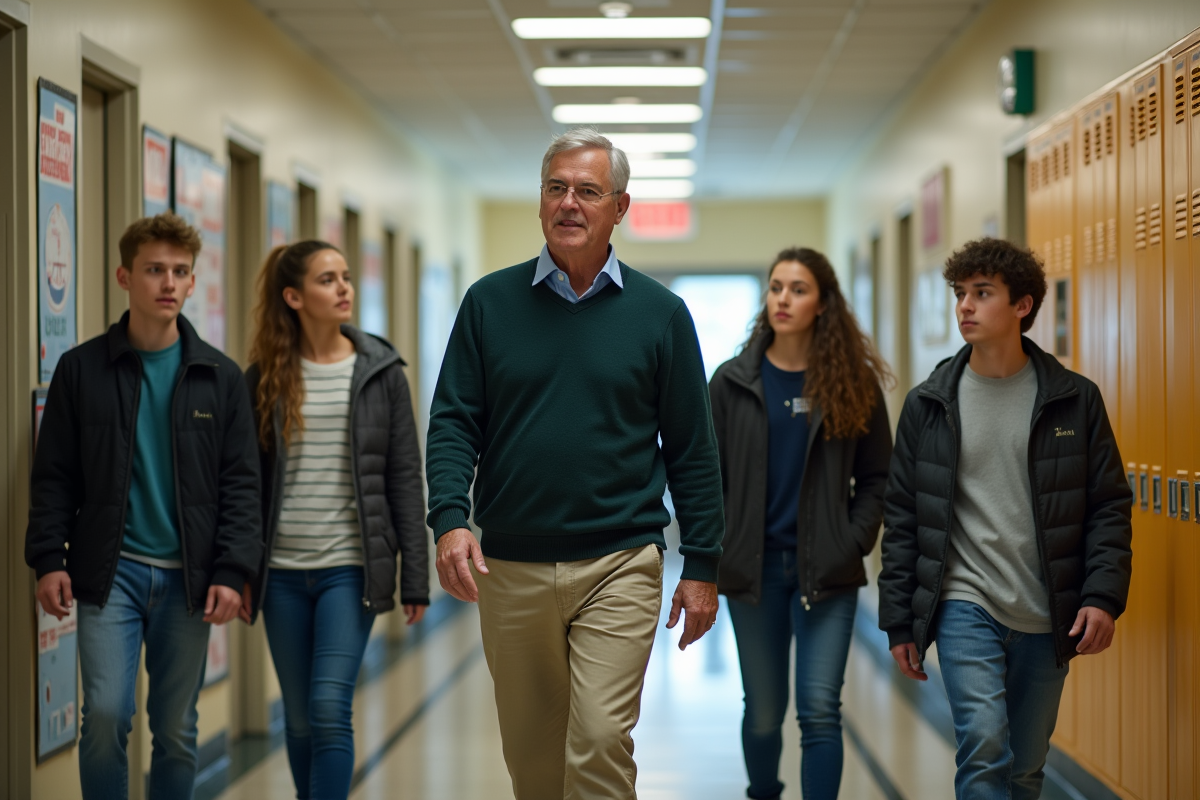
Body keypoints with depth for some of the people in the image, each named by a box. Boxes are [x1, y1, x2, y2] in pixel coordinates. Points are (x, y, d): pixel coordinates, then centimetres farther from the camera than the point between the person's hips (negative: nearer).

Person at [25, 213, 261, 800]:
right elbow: (53, 475, 5)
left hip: (187, 576, 1)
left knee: (177, 730, 6)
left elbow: (240, 482, 4)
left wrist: (232, 571, -5)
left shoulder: (220, 376, 6)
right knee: (106, 715, -9)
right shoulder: (81, 368, 4)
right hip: (111, 571, -1)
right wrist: (47, 557, -4)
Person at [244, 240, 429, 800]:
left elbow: (404, 478, 1)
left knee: (330, 707, -13)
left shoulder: (380, 371, 1)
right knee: (300, 718, 10)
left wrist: (415, 579, -2)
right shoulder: (266, 376, 3)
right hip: (282, 571, 2)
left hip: (350, 569, -2)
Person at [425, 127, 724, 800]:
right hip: (509, 567, 2)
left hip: (620, 566, -2)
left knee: (601, 740, -12)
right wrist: (450, 518, -14)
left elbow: (692, 448, 5)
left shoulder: (660, 313, 2)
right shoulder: (491, 302, 5)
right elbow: (454, 422, 2)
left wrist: (703, 566, 2)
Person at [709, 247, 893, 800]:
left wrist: (854, 543, -6)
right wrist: (715, 553, -2)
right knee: (764, 711, 11)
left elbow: (877, 476, 4)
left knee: (820, 710, -10)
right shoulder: (733, 382, 3)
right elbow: (707, 477, 5)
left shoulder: (855, 383, 0)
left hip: (826, 570, -1)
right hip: (754, 568, 1)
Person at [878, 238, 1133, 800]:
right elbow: (902, 518, 6)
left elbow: (1109, 506, 2)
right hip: (965, 605, -1)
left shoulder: (1075, 400, 2)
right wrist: (899, 621, 3)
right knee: (984, 745, -18)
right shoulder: (927, 405, 4)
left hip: (1047, 618, 1)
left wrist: (1103, 596, -10)